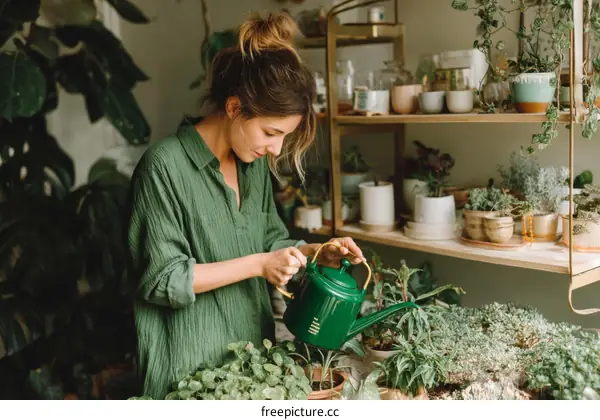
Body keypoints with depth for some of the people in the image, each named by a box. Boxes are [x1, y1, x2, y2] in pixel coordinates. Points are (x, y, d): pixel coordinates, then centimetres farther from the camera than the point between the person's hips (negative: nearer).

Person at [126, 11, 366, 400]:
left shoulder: (256, 164, 4)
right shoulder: (166, 166, -18)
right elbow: (162, 279, -19)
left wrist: (315, 252, -3)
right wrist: (258, 265, -21)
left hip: (255, 352, 7)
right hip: (190, 368, -7)